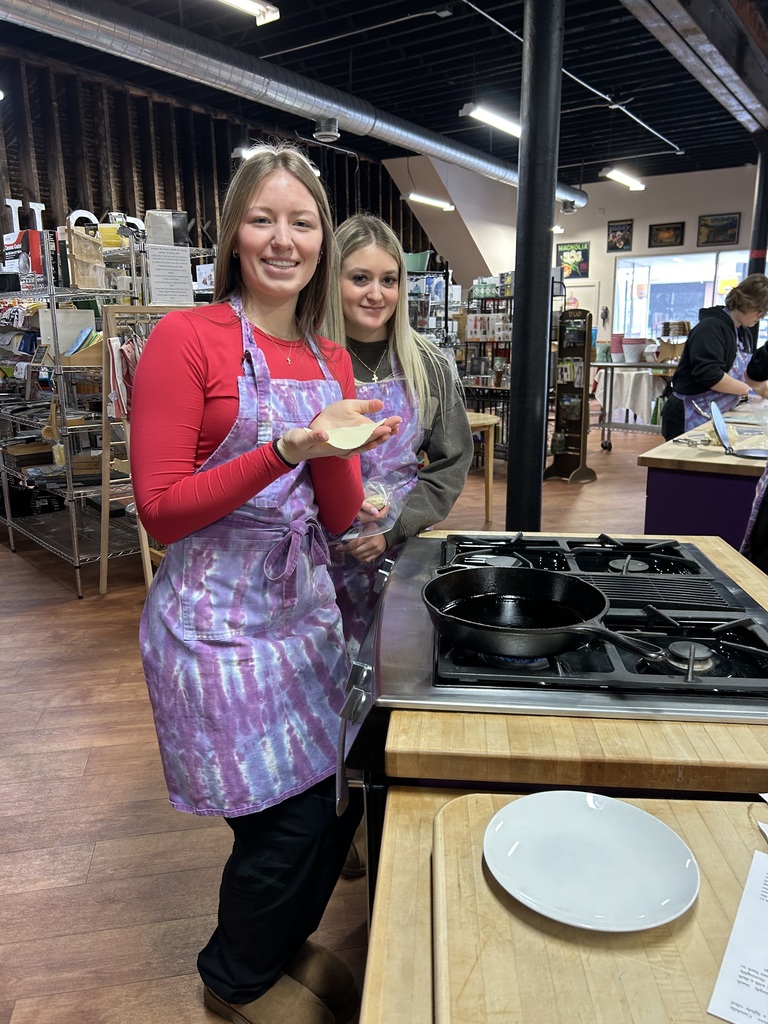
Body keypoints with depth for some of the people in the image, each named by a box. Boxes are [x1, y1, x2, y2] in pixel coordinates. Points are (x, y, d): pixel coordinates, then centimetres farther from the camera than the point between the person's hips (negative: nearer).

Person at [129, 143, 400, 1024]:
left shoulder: (332, 362, 8)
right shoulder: (186, 339, -10)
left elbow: (336, 518, 6)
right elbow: (160, 509, -14)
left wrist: (337, 454, -15)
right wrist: (287, 448, -25)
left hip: (304, 604, 7)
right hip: (216, 614, -6)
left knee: (340, 794, 14)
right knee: (288, 818, 2)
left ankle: (286, 943, 46)